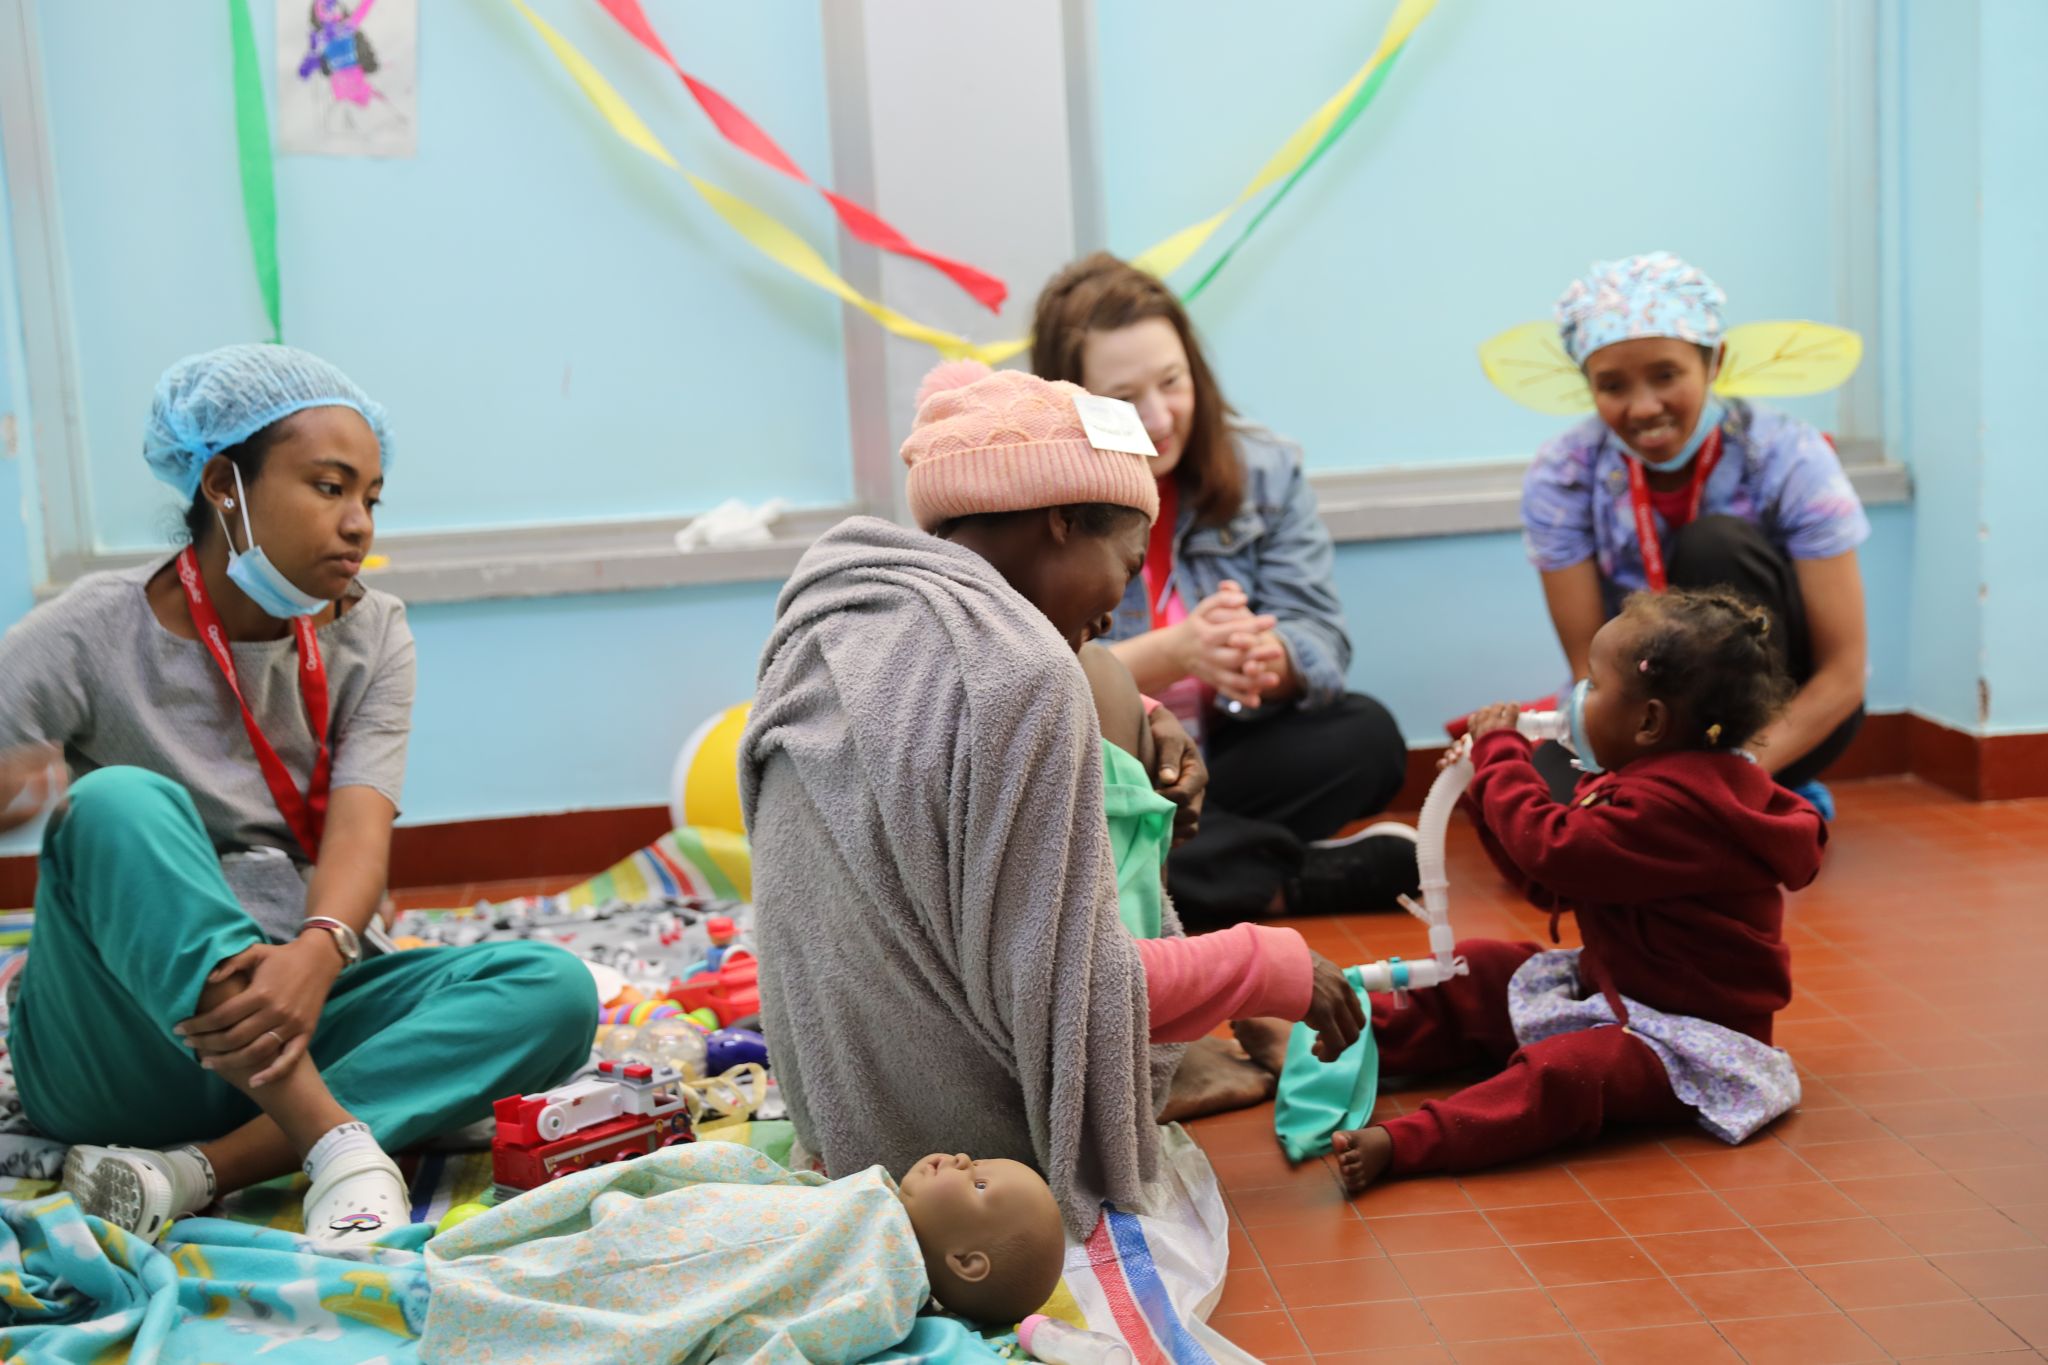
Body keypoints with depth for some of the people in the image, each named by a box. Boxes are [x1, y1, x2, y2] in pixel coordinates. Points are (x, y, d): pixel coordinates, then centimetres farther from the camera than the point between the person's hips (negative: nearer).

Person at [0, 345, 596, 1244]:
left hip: (292, 1015, 4)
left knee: (552, 988, -19)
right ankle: (342, 1147, -36)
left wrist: (319, 954, -32)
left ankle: (195, 1172, -30)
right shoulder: (92, 637, -5)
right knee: (122, 803, -30)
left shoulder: (369, 636, 4)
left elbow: (361, 830, -11)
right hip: (117, 1056, -3)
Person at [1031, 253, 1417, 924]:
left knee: (1367, 735, -20)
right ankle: (1308, 877, -24)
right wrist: (1176, 653, -33)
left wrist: (1268, 659, -31)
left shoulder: (1265, 468, 3)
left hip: (1227, 761, 2)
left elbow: (1320, 640, -6)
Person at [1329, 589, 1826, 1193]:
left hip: (1692, 1034, -11)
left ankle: (1404, 1144, -50)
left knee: (1562, 1071, -36)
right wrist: (1487, 785, 6)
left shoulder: (1671, 803, -26)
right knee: (1475, 969, 9)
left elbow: (1552, 848, -32)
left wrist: (1501, 751, -16)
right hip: (1612, 985, 11)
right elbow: (1557, 888, 15)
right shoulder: (1659, 778, 11)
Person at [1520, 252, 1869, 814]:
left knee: (1715, 544, -28)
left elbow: (1843, 674, -19)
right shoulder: (1562, 477, -14)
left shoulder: (1788, 459, -19)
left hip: (1776, 725, -2)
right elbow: (1592, 668, -13)